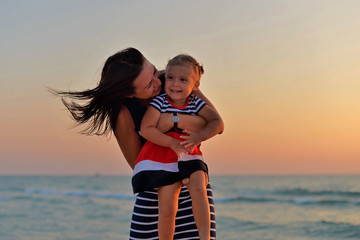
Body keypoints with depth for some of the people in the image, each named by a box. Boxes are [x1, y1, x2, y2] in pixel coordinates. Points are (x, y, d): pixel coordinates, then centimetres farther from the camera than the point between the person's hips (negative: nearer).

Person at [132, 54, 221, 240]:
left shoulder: (196, 103, 3)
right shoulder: (159, 102, -6)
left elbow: (217, 122, -1)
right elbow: (146, 129, -13)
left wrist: (199, 137, -19)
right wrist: (172, 143, -23)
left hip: (190, 156, 2)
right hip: (163, 157, -1)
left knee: (198, 189, -27)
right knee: (167, 211, -6)